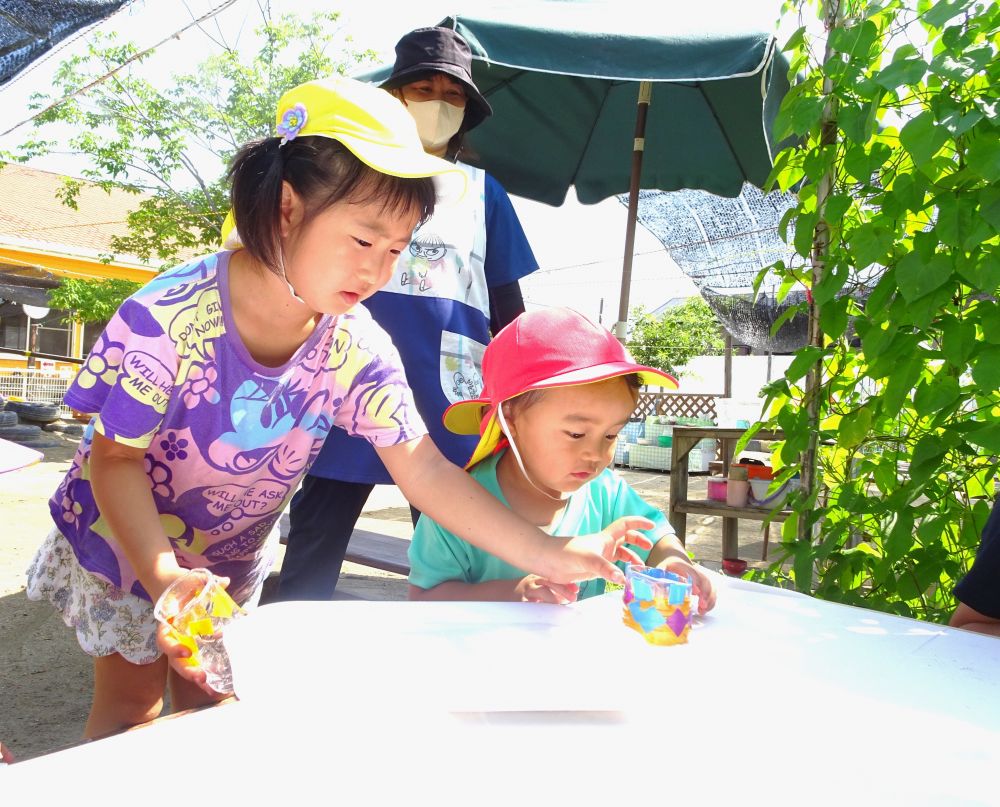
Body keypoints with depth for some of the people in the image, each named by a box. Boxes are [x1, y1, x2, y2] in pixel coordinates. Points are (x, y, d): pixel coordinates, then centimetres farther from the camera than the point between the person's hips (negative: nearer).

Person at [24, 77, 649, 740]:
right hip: (123, 536, -3)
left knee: (210, 702, 16)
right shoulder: (169, 316, -33)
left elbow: (426, 472, -24)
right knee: (132, 704, 10)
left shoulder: (358, 349, -23)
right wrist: (163, 576, -38)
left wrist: (549, 555, -33)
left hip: (233, 555, 3)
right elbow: (115, 459, -23)